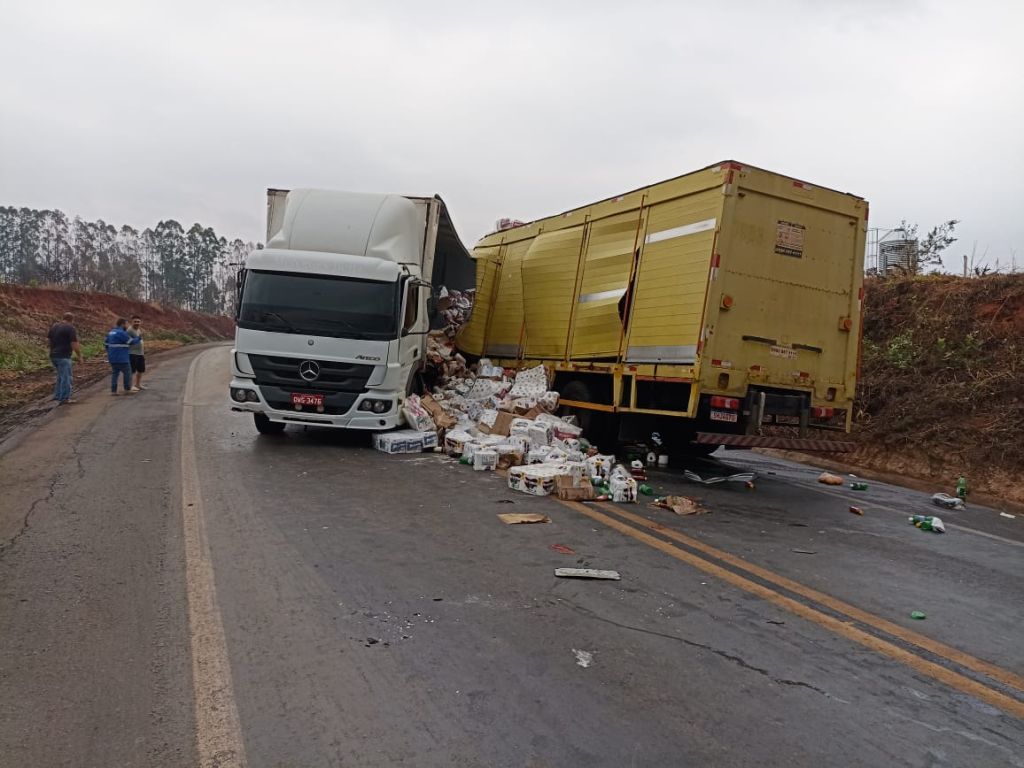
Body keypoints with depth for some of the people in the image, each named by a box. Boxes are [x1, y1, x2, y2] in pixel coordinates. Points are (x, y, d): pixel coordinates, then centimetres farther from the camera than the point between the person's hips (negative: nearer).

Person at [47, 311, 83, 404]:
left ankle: (57, 395, 25)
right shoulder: (70, 328, -12)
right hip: (63, 357, -8)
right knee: (66, 377, 0)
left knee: (61, 376, 22)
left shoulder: (53, 326, 10)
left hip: (53, 355, 8)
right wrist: (79, 356, -8)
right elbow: (74, 344, -17)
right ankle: (64, 398, 2)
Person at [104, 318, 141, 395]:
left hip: (112, 357, 9)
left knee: (114, 373, 11)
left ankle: (113, 391, 7)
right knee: (127, 372, 4)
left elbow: (106, 343, 18)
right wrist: (138, 339, 4)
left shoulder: (111, 332, 12)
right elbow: (131, 342, -14)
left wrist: (109, 353, 27)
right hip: (121, 358, -9)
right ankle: (127, 389, 9)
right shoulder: (121, 333, -16)